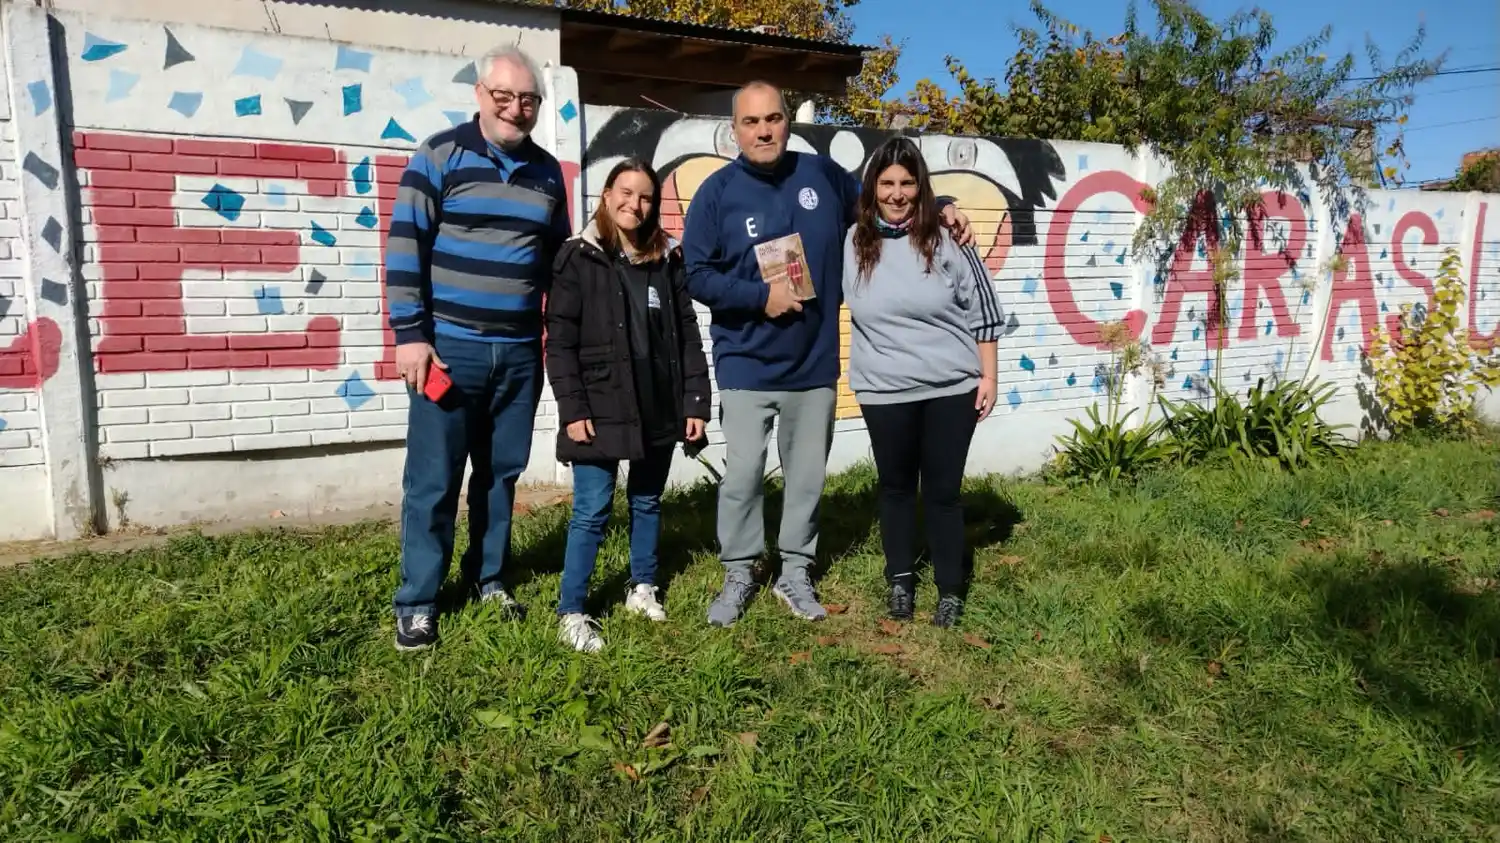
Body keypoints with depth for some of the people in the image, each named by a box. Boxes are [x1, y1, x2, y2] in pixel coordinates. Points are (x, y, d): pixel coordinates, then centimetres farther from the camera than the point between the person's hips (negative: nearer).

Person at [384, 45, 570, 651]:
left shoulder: (547, 172, 10)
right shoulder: (439, 156, -4)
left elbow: (558, 259, 18)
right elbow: (405, 247, -7)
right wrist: (410, 334, -12)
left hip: (520, 353, 4)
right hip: (449, 348, -4)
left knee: (502, 472, 13)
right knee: (433, 480, 1)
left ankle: (488, 575, 30)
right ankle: (417, 602, 13)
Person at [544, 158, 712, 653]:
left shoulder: (667, 261, 8)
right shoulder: (579, 259, -3)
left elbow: (688, 336, 8)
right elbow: (560, 341, -7)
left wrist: (696, 402, 2)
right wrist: (573, 408, -14)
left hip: (659, 408, 4)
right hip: (601, 411, -4)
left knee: (648, 502, 16)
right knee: (592, 512, -2)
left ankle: (642, 588, 34)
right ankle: (571, 613, 9)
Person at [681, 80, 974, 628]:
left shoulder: (823, 175, 3)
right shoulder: (717, 192, -5)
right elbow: (696, 275, -8)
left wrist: (938, 208, 9)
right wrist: (761, 296, -17)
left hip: (815, 363, 3)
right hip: (746, 366, -3)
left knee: (808, 474, 11)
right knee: (743, 474, 2)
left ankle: (794, 573, 27)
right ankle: (738, 575, 20)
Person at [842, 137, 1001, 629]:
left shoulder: (947, 238, -6)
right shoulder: (856, 242, 0)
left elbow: (981, 309, -1)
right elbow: (855, 307, 13)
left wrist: (988, 376, -2)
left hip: (952, 388, -2)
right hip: (884, 392, 2)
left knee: (943, 490, 7)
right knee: (896, 487, 15)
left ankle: (950, 591, 22)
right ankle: (900, 582, 32)